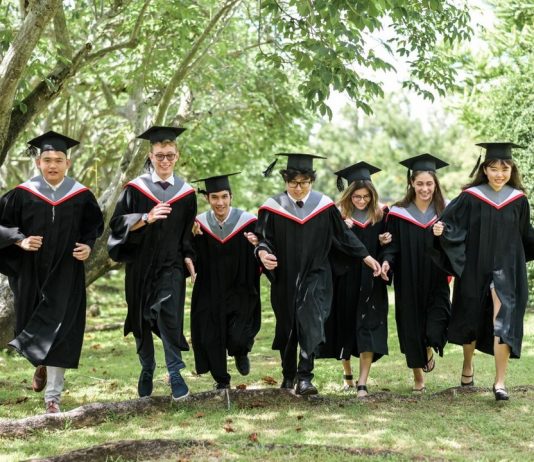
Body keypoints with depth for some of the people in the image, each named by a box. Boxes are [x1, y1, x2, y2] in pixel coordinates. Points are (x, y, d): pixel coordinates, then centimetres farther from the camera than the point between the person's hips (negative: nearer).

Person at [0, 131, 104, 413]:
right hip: (31, 273, 1)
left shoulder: (81, 196, -2)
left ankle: (52, 396, -1)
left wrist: (87, 246, -7)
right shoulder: (23, 194, -3)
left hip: (66, 274, -1)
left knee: (59, 331, -7)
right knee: (32, 325, 13)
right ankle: (41, 365, 46)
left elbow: (95, 226, 11)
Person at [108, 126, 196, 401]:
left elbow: (189, 233, 12)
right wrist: (147, 218, -21)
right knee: (142, 319, 10)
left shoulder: (186, 192, 4)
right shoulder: (136, 188, -1)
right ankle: (147, 371, 28)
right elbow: (117, 223, -7)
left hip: (171, 265, -1)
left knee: (169, 315, -17)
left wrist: (189, 258, 0)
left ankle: (175, 373, -8)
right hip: (141, 265, 1)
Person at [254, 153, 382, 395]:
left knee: (310, 321, -18)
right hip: (285, 278, 1)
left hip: (315, 275, -1)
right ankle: (288, 374, 31)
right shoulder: (273, 207, -5)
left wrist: (367, 257, 5)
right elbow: (264, 238, -5)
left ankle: (304, 378, -19)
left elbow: (343, 234, 6)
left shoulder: (324, 205, -3)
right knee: (286, 327, 12)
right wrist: (263, 253, -27)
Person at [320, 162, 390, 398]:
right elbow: (329, 249, -7)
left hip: (370, 281, 0)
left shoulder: (380, 214, 0)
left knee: (368, 329, -6)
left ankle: (362, 383, -5)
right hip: (345, 280, 0)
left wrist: (384, 241, -10)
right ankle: (347, 375, 33)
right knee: (345, 327, 11)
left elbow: (387, 246, 12)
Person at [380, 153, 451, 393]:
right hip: (408, 284, 0)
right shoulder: (399, 213, -3)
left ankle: (429, 349, 20)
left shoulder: (444, 212, 0)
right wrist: (387, 261, -21)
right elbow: (392, 245, -1)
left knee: (436, 325, -14)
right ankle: (418, 377, 22)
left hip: (435, 282, 0)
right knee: (411, 328, 6)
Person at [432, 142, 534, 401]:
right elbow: (451, 225, -5)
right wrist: (442, 230, -24)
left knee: (503, 322, -13)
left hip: (506, 270, 0)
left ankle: (500, 382, -7)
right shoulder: (470, 197, -4)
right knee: (471, 319, 14)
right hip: (474, 270, 0)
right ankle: (468, 365, 39)